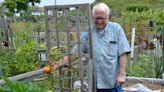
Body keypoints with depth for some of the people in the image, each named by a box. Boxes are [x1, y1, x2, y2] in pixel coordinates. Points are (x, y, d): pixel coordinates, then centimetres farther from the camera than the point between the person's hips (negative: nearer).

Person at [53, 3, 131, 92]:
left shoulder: (116, 29, -1)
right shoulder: (88, 33, 4)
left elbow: (123, 53, -3)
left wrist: (121, 74, -8)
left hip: (113, 82, -2)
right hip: (94, 82, 2)